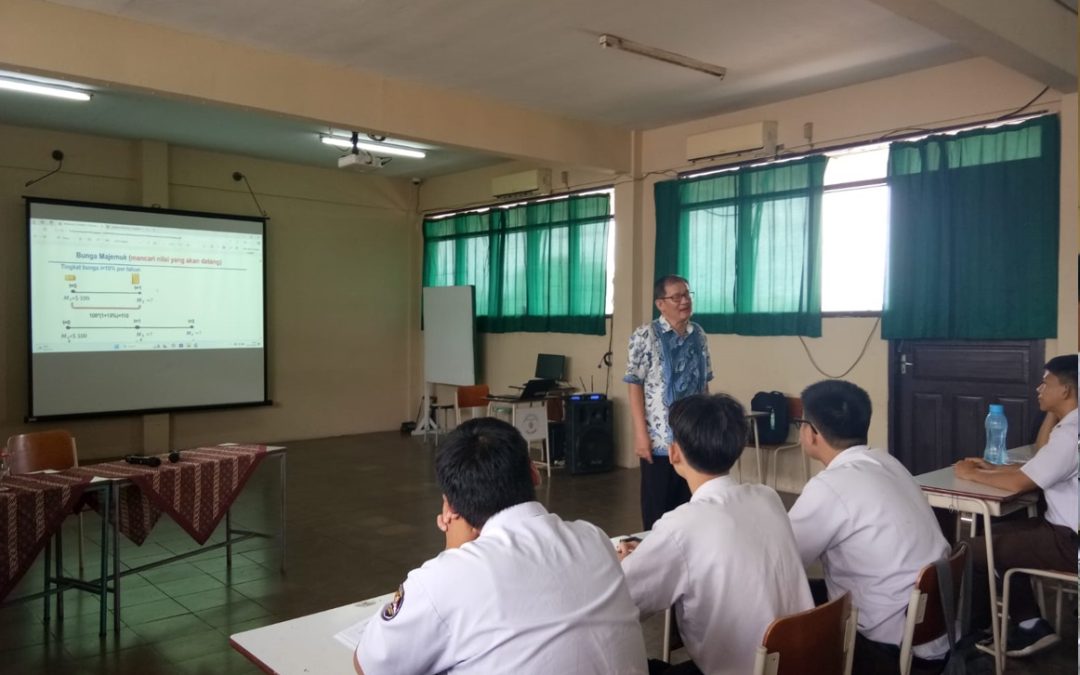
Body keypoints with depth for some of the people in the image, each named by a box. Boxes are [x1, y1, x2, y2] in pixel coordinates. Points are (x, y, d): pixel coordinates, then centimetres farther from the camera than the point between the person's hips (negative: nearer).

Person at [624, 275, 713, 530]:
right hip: (660, 439, -5)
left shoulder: (698, 335, 8)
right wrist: (641, 434, -14)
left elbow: (703, 384, 14)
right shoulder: (645, 336, -8)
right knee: (656, 510, 6)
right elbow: (635, 386, -10)